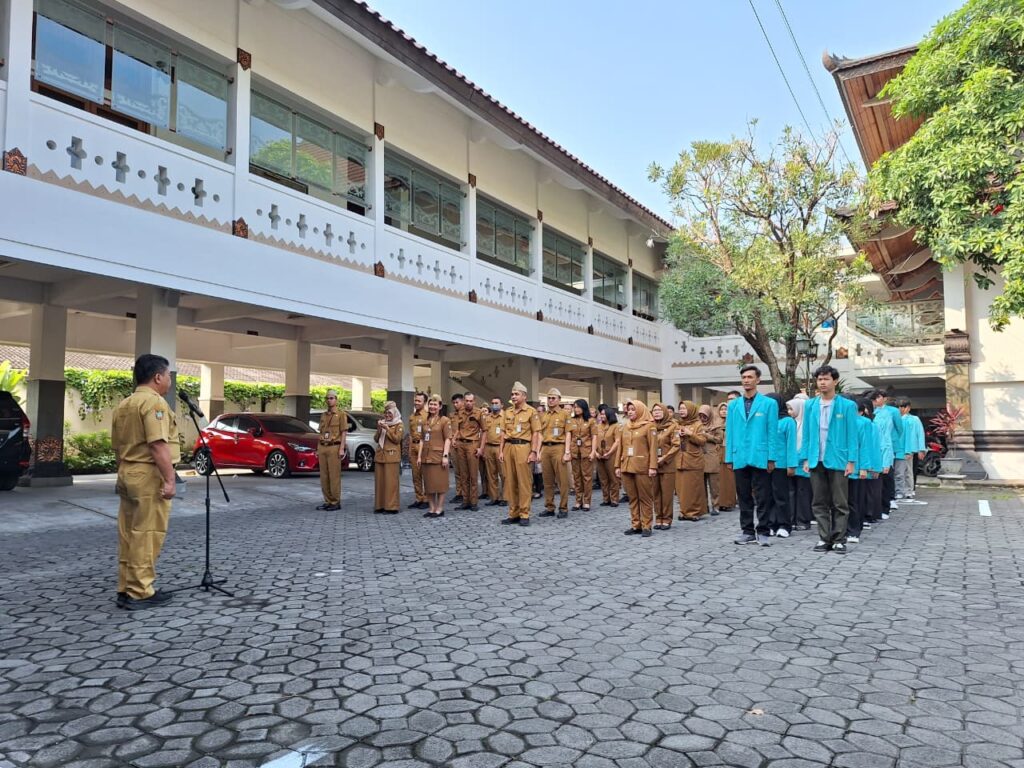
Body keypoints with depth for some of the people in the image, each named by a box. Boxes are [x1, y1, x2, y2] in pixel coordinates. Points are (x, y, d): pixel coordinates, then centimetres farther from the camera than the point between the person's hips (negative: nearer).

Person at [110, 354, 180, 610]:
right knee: (146, 536, -4)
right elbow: (158, 445, -22)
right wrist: (169, 479, -22)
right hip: (149, 477, -10)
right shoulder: (154, 402, -14)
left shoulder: (123, 405, 16)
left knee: (129, 536, 13)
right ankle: (140, 593, 1)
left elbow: (117, 446, 21)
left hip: (127, 475, 10)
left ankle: (126, 590, 19)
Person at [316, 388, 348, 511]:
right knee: (324, 476, 6)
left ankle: (336, 503, 0)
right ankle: (328, 501, 13)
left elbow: (343, 433, -7)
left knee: (334, 476, -5)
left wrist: (342, 449, -15)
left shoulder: (341, 414, -2)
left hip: (334, 448, -7)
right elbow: (321, 433, 19)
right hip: (323, 448, 7)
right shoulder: (323, 415, 17)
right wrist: (318, 449, 13)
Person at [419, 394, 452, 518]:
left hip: (439, 456, -6)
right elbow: (422, 440, 15)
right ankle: (432, 508, 16)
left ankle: (439, 509, 6)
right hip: (426, 456, 6)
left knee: (440, 483, -1)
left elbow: (448, 439, -8)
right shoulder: (425, 421, 14)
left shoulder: (445, 420, -4)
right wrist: (419, 456, 9)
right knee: (428, 483, 9)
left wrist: (445, 455, -16)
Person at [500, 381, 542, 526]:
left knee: (523, 481, -2)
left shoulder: (531, 411, -1)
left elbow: (535, 433, -4)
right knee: (510, 481, 7)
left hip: (523, 447, -5)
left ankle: (524, 515, 4)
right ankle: (513, 513, 14)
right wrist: (501, 450, 9)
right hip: (508, 447, 5)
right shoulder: (508, 412, 14)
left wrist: (533, 452, -10)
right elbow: (503, 432, 16)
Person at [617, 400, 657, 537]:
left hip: (642, 467, -5)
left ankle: (646, 526, 7)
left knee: (645, 498, 1)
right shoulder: (625, 427, 14)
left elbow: (652, 447, -7)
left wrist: (653, 466, -14)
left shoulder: (648, 426, -2)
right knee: (632, 498, 9)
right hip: (626, 467, 6)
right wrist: (618, 465, 11)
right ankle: (636, 525, 16)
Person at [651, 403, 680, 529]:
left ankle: (667, 520, 9)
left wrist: (664, 459, -14)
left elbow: (676, 445, -9)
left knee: (667, 493, -1)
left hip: (668, 465, -4)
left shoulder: (672, 426, -1)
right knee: (656, 493, 6)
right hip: (653, 465, 4)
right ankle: (658, 519, 16)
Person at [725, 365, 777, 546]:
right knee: (744, 497, 10)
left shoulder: (769, 403, 0)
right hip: (740, 458, 4)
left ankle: (763, 532, 11)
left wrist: (771, 458, -7)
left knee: (761, 497, 2)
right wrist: (729, 458, 5)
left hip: (760, 458, -3)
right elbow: (729, 433, 9)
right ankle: (747, 531, 19)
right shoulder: (733, 405, 10)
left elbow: (772, 433, -2)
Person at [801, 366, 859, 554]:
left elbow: (852, 435, -3)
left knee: (840, 504, 5)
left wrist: (851, 461, -8)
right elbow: (806, 434, 8)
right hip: (816, 461, 3)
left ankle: (839, 540, 14)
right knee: (819, 503, 9)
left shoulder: (847, 406, -2)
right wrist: (805, 458, 3)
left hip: (838, 460, -3)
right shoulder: (810, 405, 7)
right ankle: (824, 538, 18)